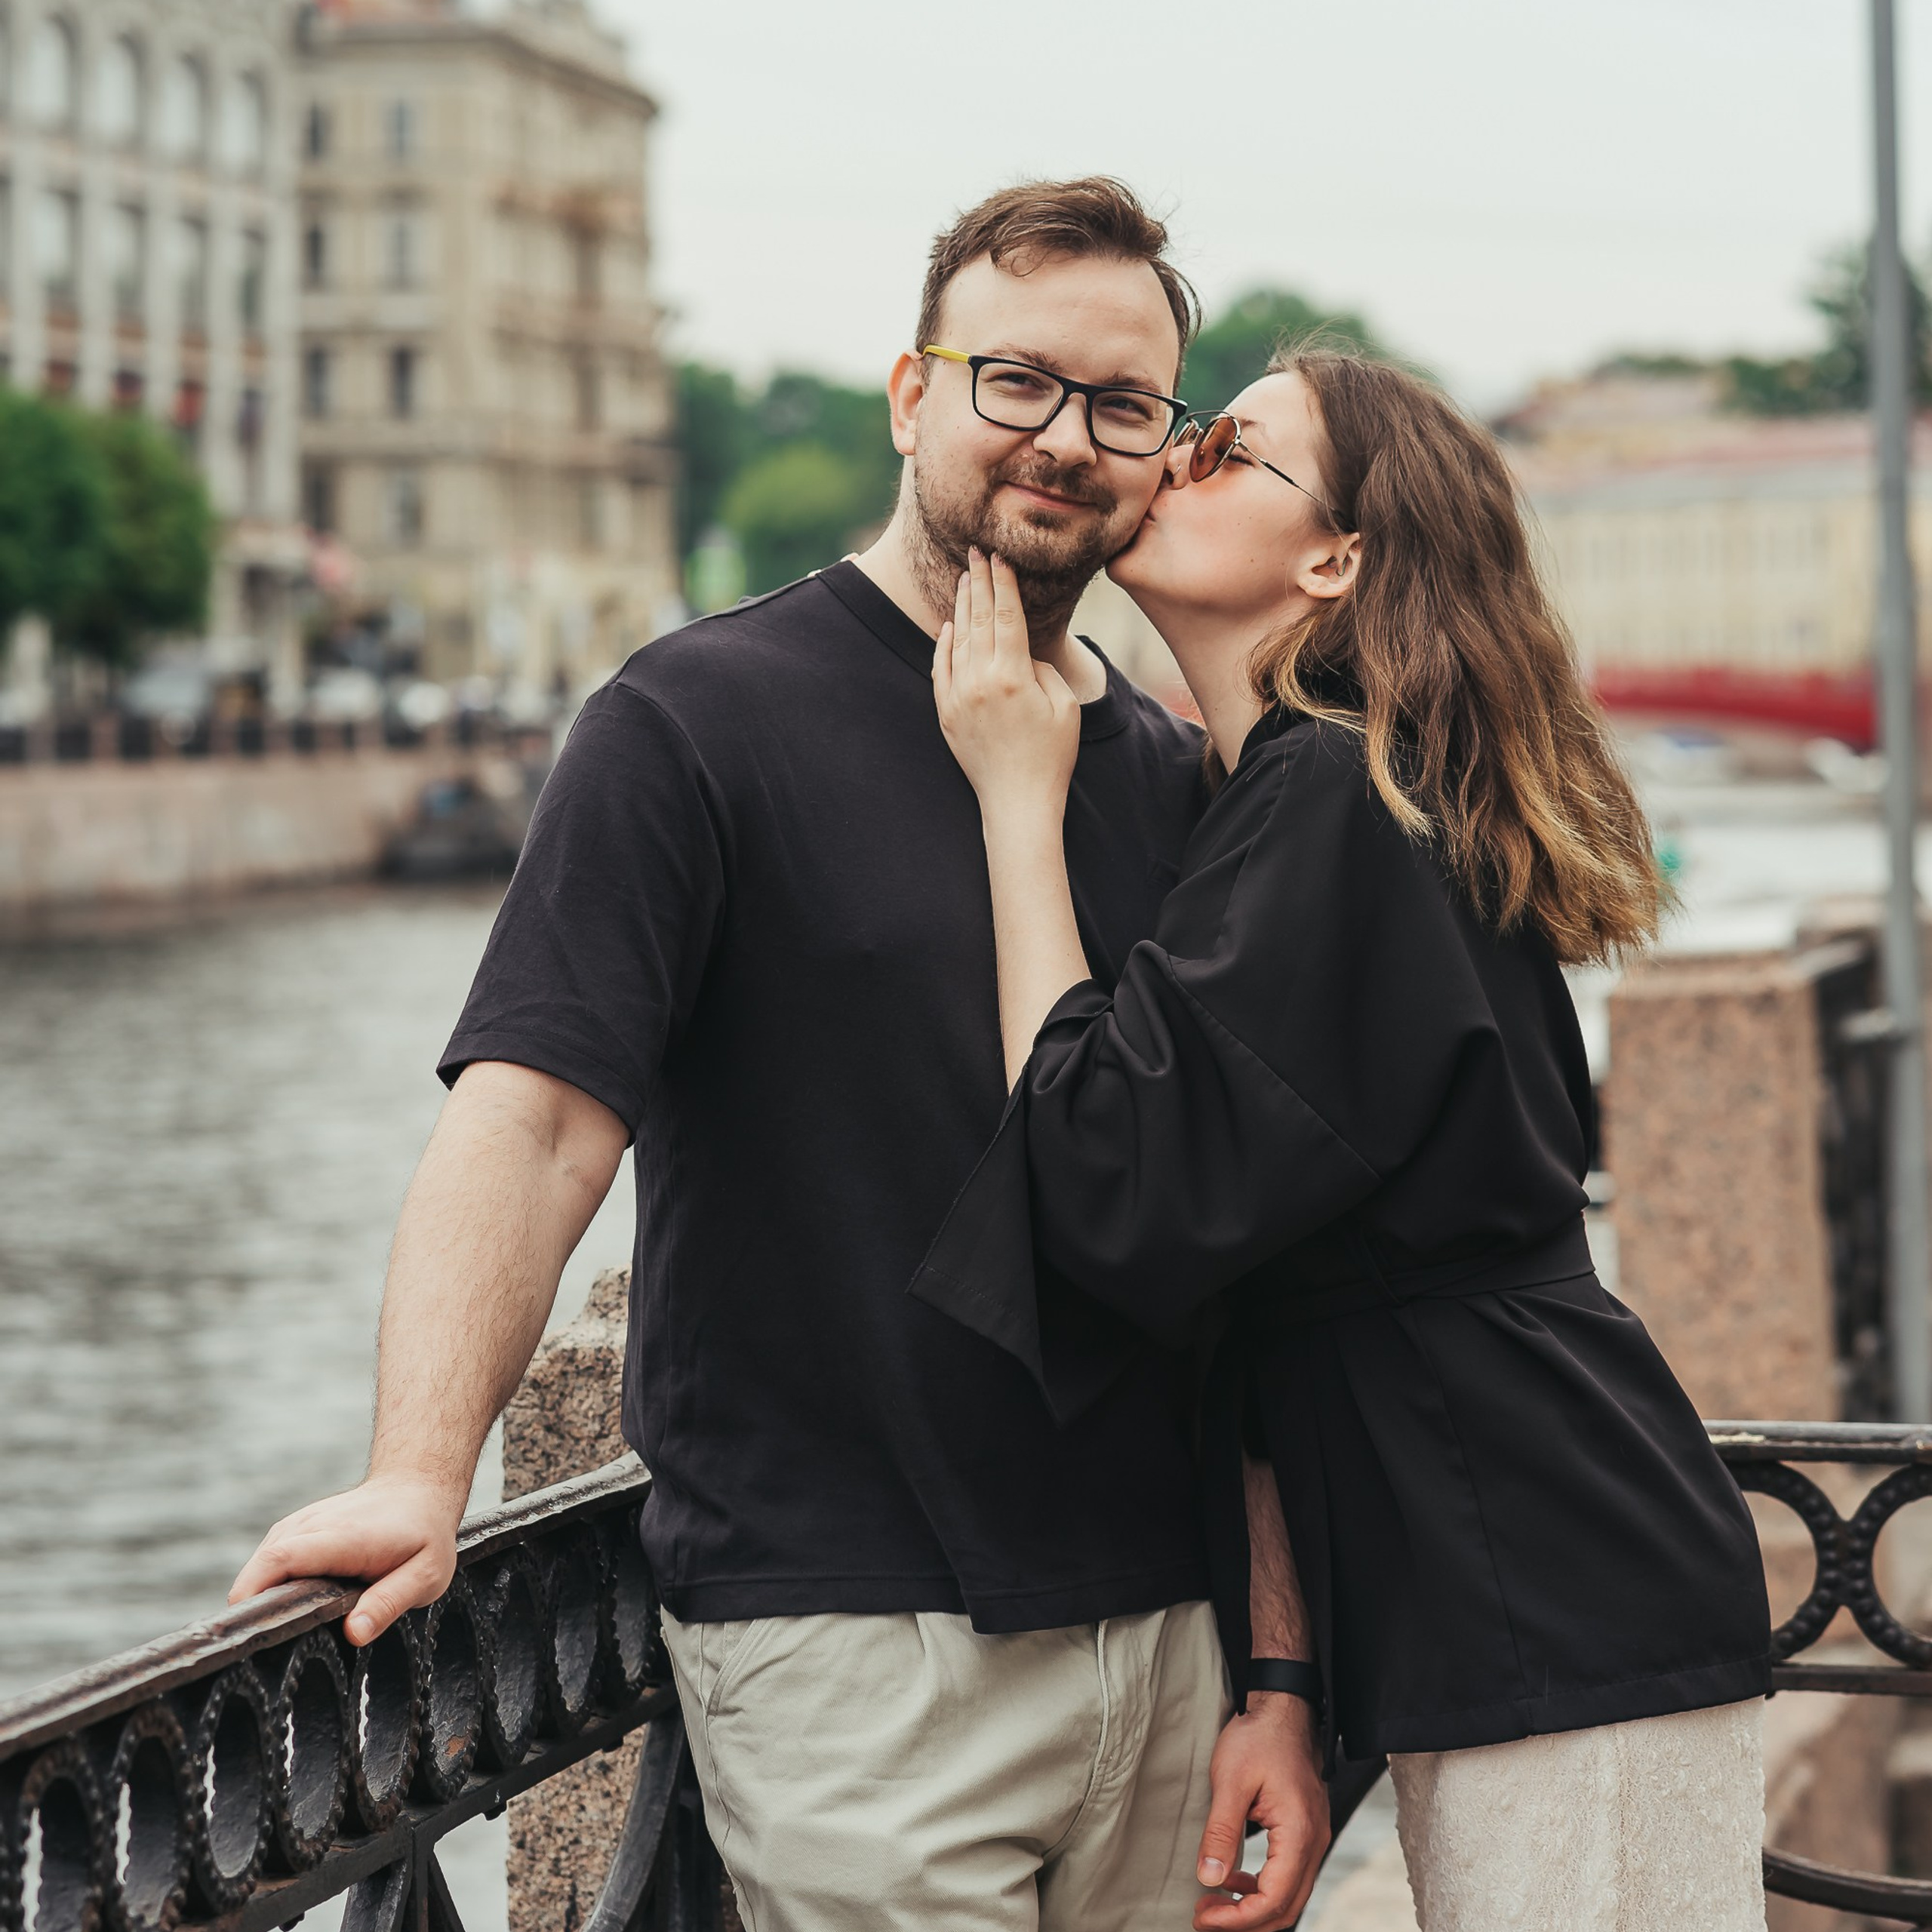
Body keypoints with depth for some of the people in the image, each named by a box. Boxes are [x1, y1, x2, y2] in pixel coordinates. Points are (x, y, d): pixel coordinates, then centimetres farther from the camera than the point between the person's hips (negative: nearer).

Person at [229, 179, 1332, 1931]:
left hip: (1170, 1634, 6)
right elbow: (530, 1111, -15)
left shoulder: (1177, 774, 12)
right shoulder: (701, 720, -5)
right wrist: (422, 1473, -28)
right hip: (853, 1643, -5)